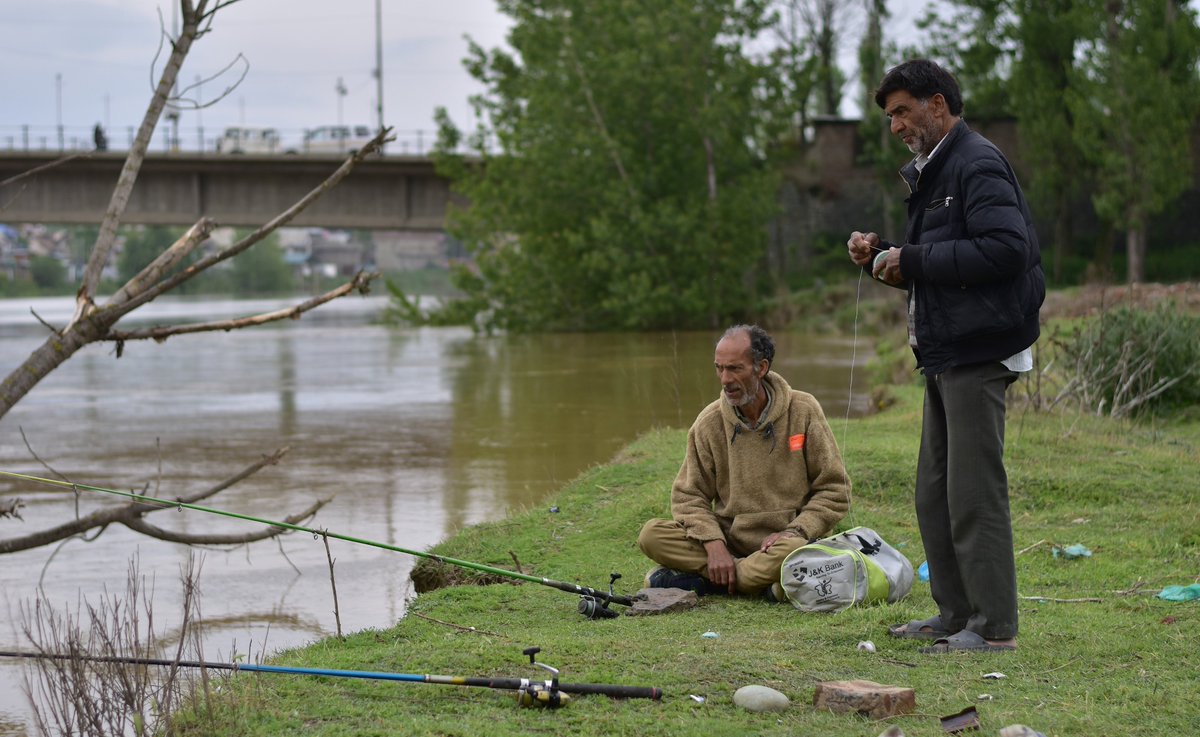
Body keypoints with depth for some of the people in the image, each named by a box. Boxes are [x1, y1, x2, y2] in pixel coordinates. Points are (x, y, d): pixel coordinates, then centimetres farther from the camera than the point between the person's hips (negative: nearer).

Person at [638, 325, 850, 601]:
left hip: (779, 542, -2)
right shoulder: (709, 422, 2)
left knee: (792, 549, -40)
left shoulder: (803, 411, -2)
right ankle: (763, 584, -21)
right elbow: (689, 495, 3)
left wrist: (794, 531, -15)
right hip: (728, 540, 2)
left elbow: (834, 491, 1)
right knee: (652, 536, -21)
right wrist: (714, 545, -15)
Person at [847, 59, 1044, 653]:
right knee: (935, 493, 13)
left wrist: (912, 260, -19)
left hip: (977, 355, -11)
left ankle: (995, 626, -3)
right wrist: (881, 256, 7)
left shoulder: (977, 165, -12)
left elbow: (1007, 247, -25)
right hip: (944, 353, 11)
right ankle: (956, 615, 21)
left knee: (974, 493, -8)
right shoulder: (932, 173, 20)